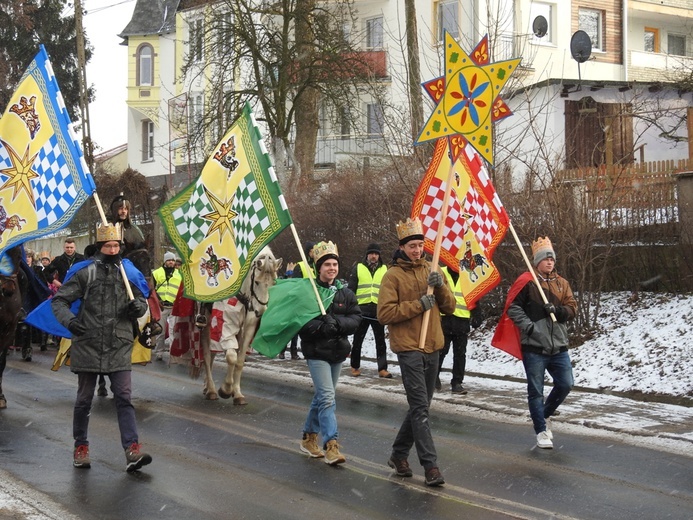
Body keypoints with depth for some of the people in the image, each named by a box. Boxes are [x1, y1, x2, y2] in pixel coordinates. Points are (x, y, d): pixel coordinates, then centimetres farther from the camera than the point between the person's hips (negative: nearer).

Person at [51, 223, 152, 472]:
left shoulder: (129, 273, 5)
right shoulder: (85, 273, -2)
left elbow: (142, 301, 15)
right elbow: (59, 300, -1)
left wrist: (138, 307, -9)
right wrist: (69, 320, -19)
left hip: (119, 347, 1)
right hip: (88, 346, -1)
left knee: (124, 397, -6)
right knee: (84, 398, 9)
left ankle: (132, 451, -12)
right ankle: (80, 447, 25)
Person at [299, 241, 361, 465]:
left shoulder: (345, 293, 6)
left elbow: (356, 318, 0)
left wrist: (337, 323, -18)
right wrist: (321, 326, -27)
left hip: (338, 351, 6)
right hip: (317, 352, -6)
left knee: (322, 396, 16)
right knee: (327, 397, -14)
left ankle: (309, 437, 31)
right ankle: (331, 445, -16)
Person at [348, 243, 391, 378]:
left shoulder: (385, 269, 9)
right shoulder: (358, 268, 4)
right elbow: (351, 289, 4)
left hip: (379, 310, 1)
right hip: (361, 309, -1)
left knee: (380, 342, 4)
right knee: (358, 340, 8)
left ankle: (382, 368, 8)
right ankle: (355, 366, 19)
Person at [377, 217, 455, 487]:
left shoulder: (432, 271, 12)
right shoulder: (393, 275, -4)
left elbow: (450, 308, 9)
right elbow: (384, 313, -12)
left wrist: (440, 287, -10)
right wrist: (418, 305, -17)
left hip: (432, 348, 6)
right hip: (409, 348, -6)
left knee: (420, 406, 13)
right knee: (420, 408, -10)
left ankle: (399, 454, 27)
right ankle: (430, 466, -10)